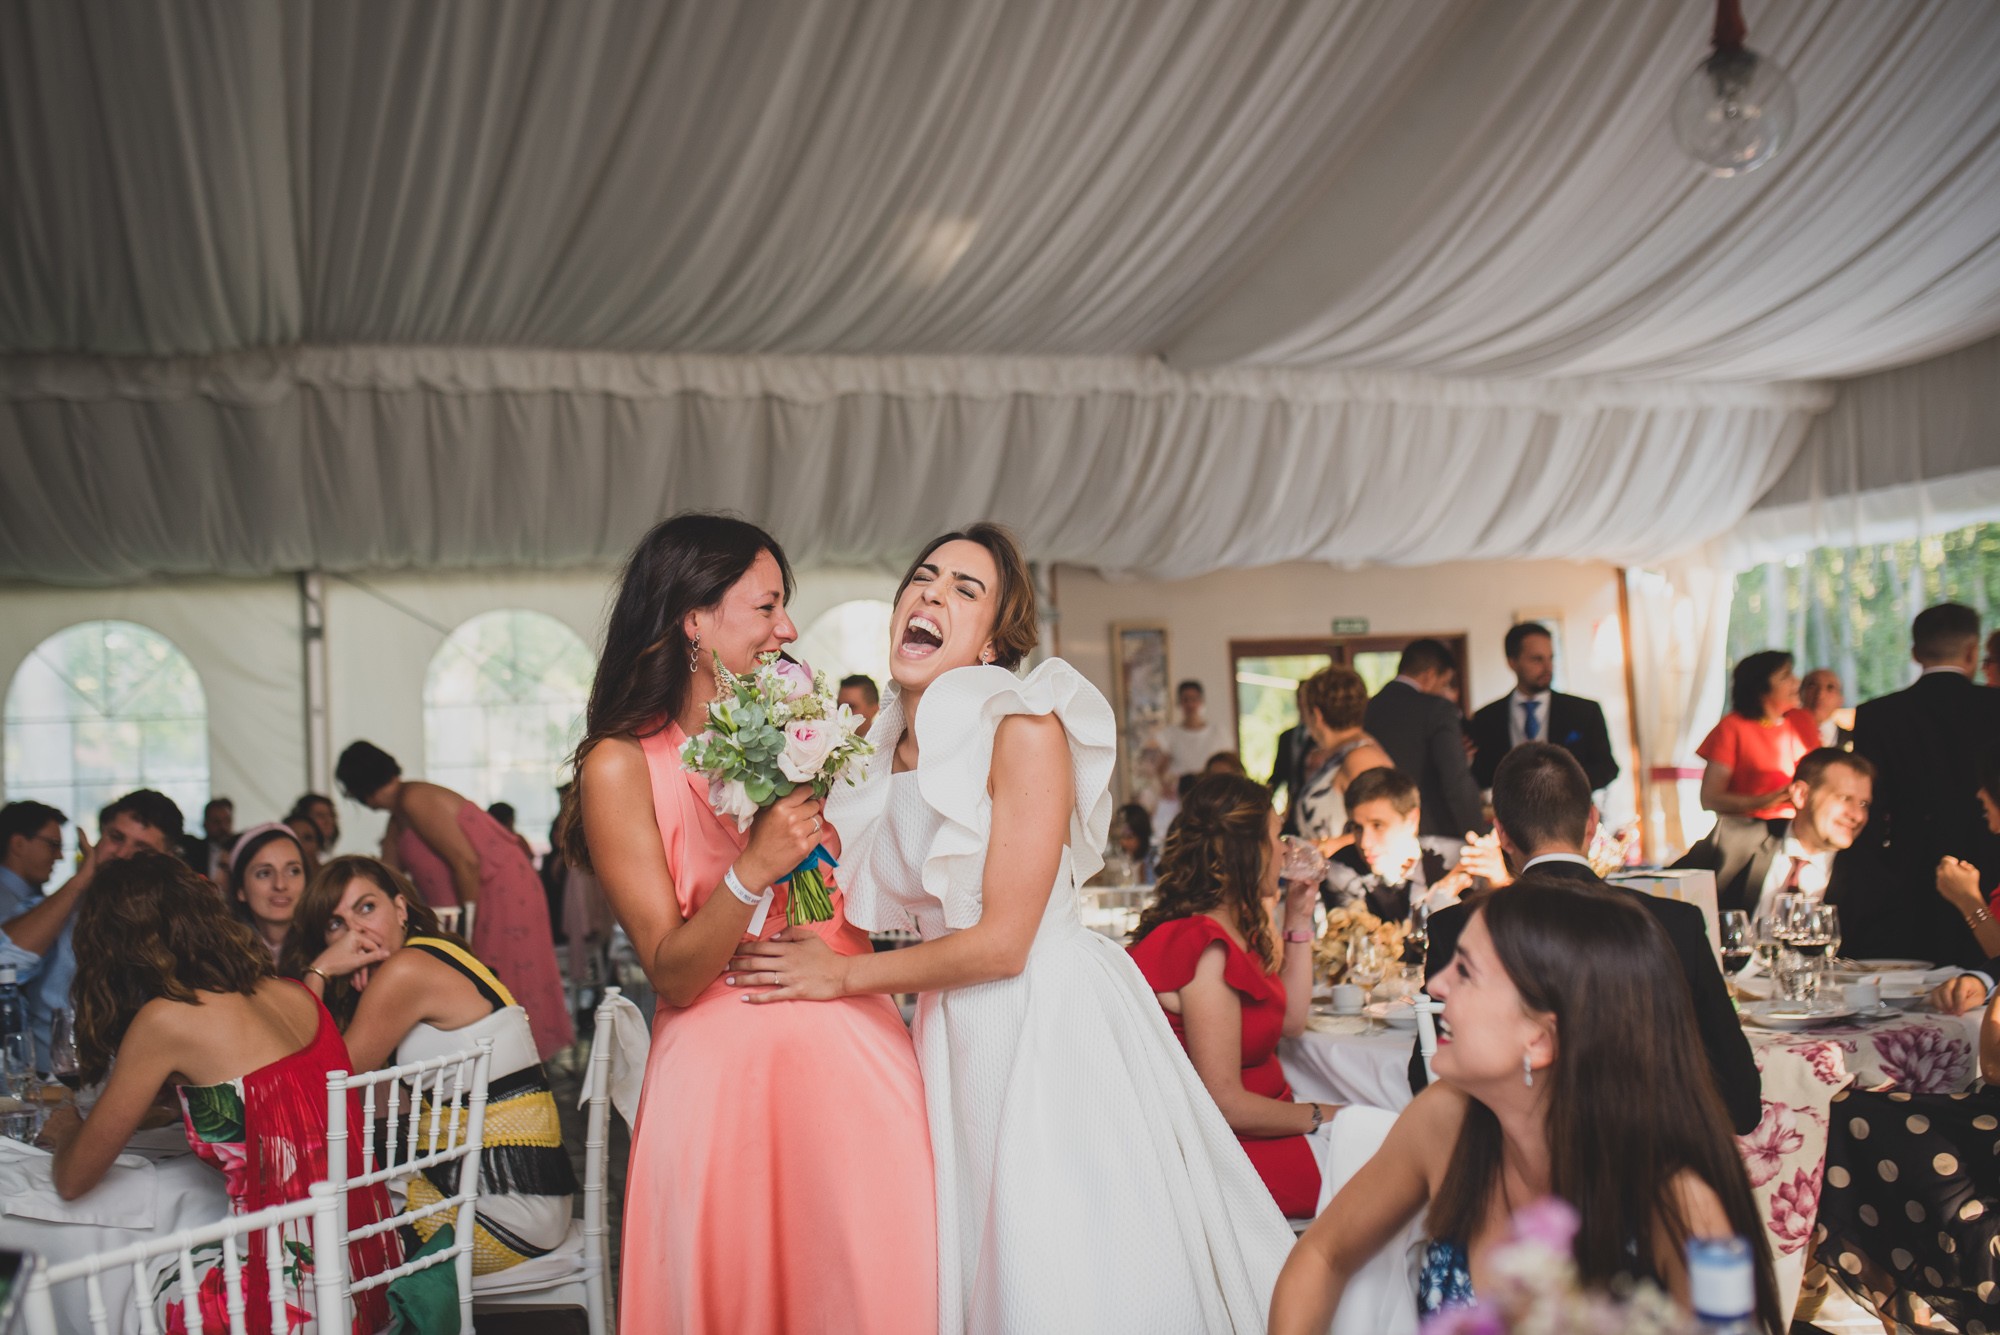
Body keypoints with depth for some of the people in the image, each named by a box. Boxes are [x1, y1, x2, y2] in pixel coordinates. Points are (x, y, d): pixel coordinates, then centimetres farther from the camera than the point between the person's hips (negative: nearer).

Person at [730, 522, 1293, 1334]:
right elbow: (893, 918, 12)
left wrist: (840, 976, -9)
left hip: (1059, 1028, -6)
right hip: (960, 1037, 6)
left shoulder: (1024, 727, -13)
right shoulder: (882, 755, 7)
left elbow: (1001, 942, -16)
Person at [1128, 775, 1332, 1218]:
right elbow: (1225, 1103, -22)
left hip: (1256, 1128, 10)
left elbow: (1290, 1022, 15)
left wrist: (1298, 919, 14)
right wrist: (1321, 1116, -10)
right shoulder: (1207, 952, -23)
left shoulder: (1238, 929, 9)